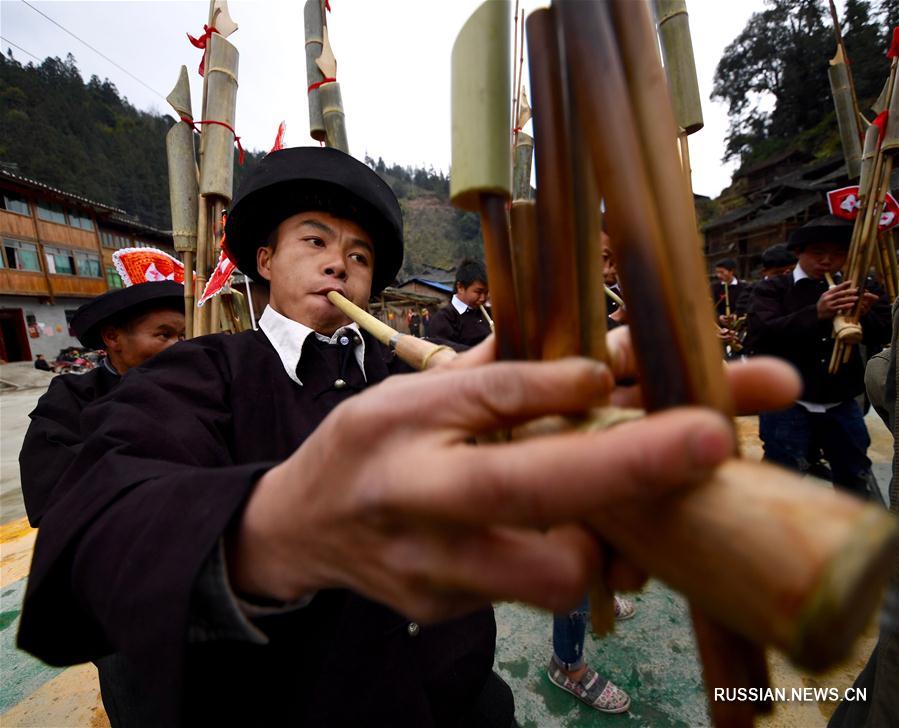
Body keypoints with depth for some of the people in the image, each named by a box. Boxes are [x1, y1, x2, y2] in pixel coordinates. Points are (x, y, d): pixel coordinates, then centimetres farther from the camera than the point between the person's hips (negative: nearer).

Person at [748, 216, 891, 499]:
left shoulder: (853, 290, 10)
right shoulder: (773, 288, -4)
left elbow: (883, 334, 4)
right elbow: (762, 332, -20)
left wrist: (865, 315, -17)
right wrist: (816, 314, -32)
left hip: (841, 404, 5)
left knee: (856, 480, 20)